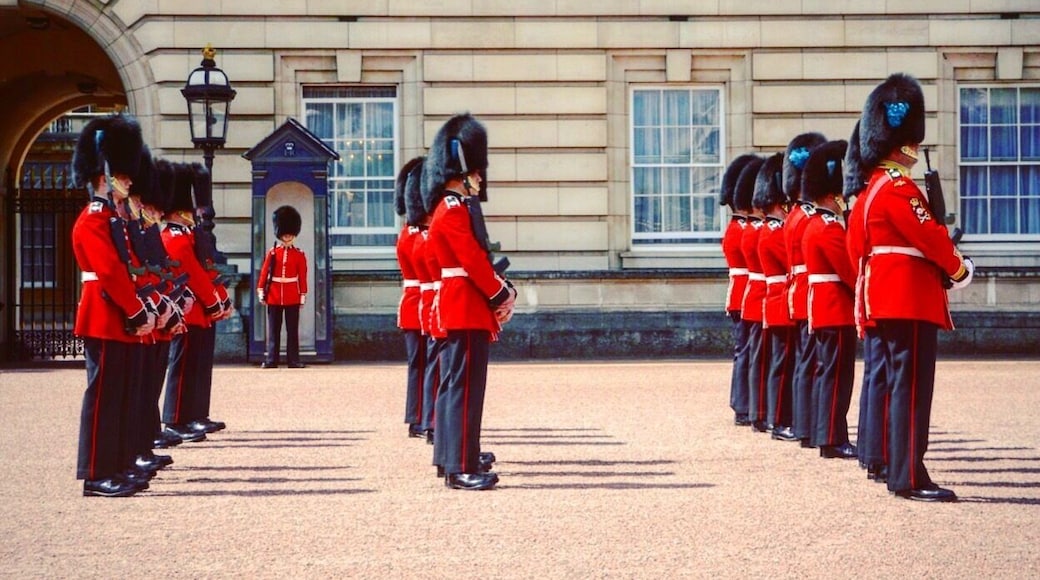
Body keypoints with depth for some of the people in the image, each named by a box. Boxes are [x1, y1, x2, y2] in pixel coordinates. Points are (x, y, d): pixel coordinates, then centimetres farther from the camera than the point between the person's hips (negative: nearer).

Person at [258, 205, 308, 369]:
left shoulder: (299, 255, 4)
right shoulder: (273, 253, 5)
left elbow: (303, 277, 3)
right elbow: (264, 273, 3)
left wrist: (303, 297, 0)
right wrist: (261, 292, -2)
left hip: (292, 298, 0)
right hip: (274, 297, 0)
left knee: (292, 330, 2)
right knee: (273, 330, 3)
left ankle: (293, 360, 5)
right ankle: (271, 360, 5)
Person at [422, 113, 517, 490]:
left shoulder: (456, 208, 19)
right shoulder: (454, 210, -14)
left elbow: (478, 258, 19)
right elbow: (473, 260, -19)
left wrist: (501, 290, 6)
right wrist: (501, 295, -10)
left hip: (464, 311, 11)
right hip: (466, 310, -11)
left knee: (459, 385, 13)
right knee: (464, 387, -11)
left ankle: (460, 458, 19)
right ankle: (461, 469, -12)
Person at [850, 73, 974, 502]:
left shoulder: (877, 186, 17)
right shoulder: (898, 187, -14)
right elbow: (930, 235, -20)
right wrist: (958, 267, -1)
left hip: (890, 298, 11)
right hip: (910, 296, -11)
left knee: (901, 383, 13)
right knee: (912, 385, -11)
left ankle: (898, 469, 17)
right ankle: (910, 477, -12)